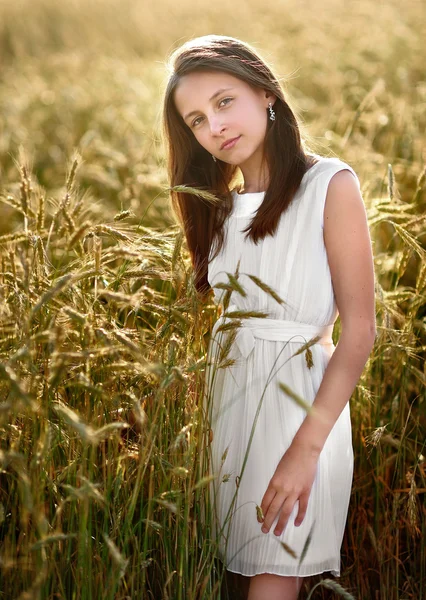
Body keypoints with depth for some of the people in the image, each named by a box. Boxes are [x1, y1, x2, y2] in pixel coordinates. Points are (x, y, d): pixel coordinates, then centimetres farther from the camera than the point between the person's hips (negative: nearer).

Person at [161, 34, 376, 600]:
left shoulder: (330, 185, -10)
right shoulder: (221, 204, 10)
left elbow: (359, 331, -15)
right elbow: (227, 310, 10)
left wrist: (307, 446, -21)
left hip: (298, 398, -5)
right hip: (227, 395, 6)